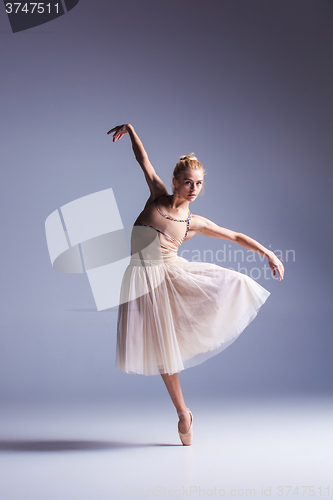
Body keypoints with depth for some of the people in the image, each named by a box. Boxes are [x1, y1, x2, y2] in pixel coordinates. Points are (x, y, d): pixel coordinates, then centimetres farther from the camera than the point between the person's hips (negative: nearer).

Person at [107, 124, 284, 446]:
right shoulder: (158, 195, 0)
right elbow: (143, 159, 8)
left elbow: (236, 237, 6)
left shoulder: (195, 223, 0)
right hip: (145, 277, -1)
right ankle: (183, 412, 17)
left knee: (237, 284, -18)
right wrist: (129, 128, 9)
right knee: (162, 348, 3)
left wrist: (268, 254, 1)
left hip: (173, 274, 1)